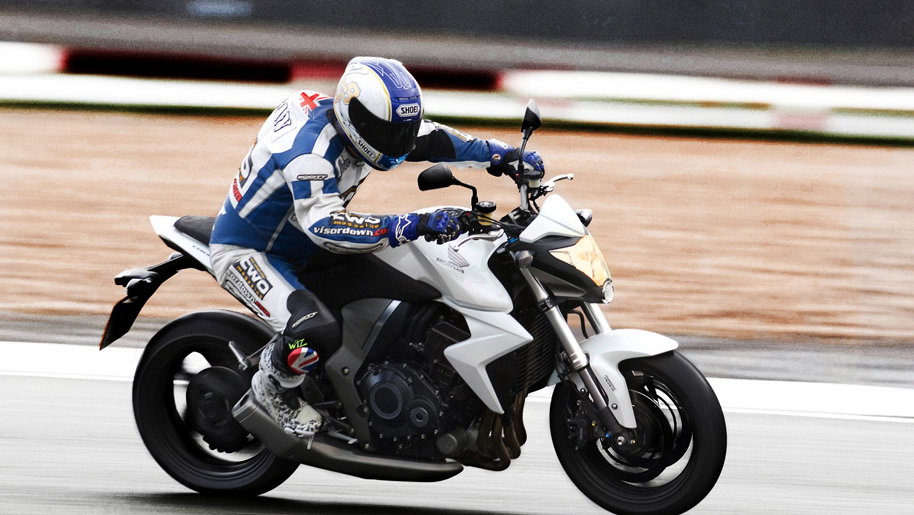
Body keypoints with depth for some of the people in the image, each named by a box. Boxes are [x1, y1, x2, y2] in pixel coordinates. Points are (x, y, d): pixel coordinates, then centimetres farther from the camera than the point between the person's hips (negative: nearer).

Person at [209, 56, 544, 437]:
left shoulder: (362, 123, -7)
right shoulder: (311, 147, -33)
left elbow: (428, 138, 6)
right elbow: (322, 224, -45)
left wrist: (499, 155, -8)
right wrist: (409, 226, -53)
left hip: (301, 249, 9)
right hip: (243, 250, -9)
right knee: (317, 331, -34)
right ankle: (273, 388, -3)